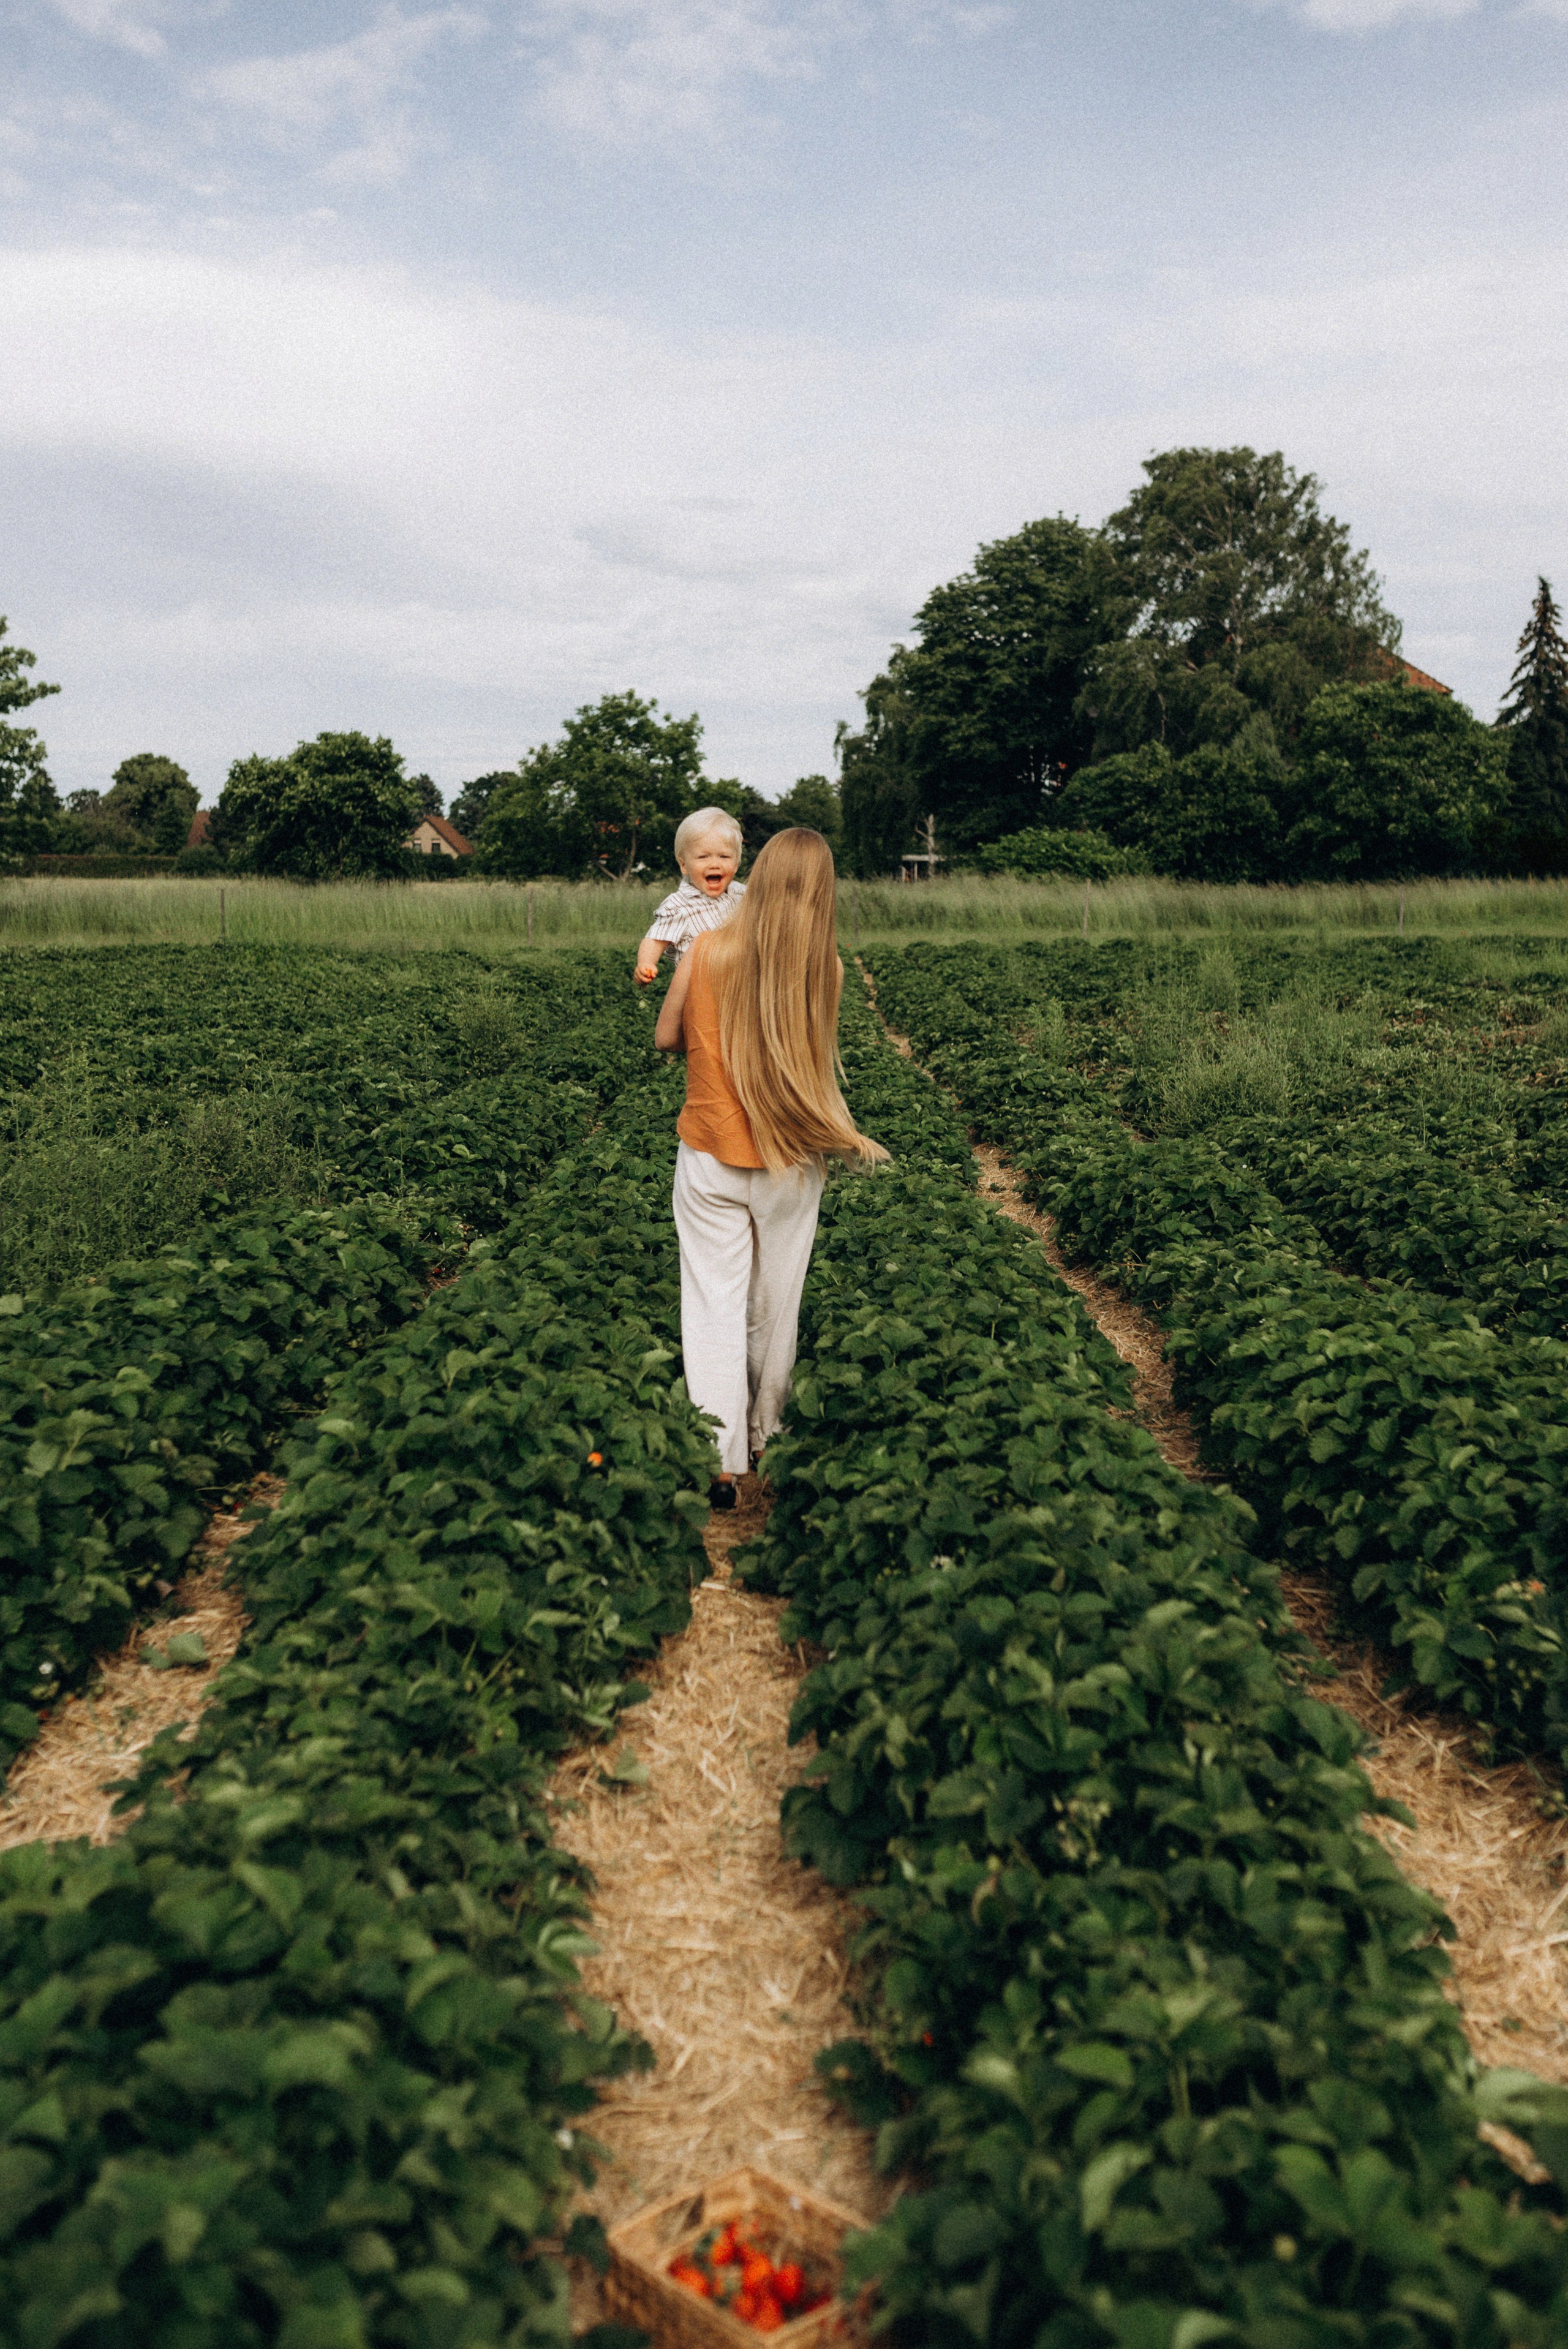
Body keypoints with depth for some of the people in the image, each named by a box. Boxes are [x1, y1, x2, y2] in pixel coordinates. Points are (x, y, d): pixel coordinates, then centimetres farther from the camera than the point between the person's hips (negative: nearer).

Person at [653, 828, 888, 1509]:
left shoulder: (706, 952, -8)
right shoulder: (825, 966, -9)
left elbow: (666, 1038, 3)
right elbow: (805, 1060, -2)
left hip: (711, 1158, 0)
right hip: (790, 1163, 1)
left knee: (714, 1306, 4)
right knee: (776, 1305, 15)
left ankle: (719, 1461, 3)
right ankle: (766, 1436, 31)